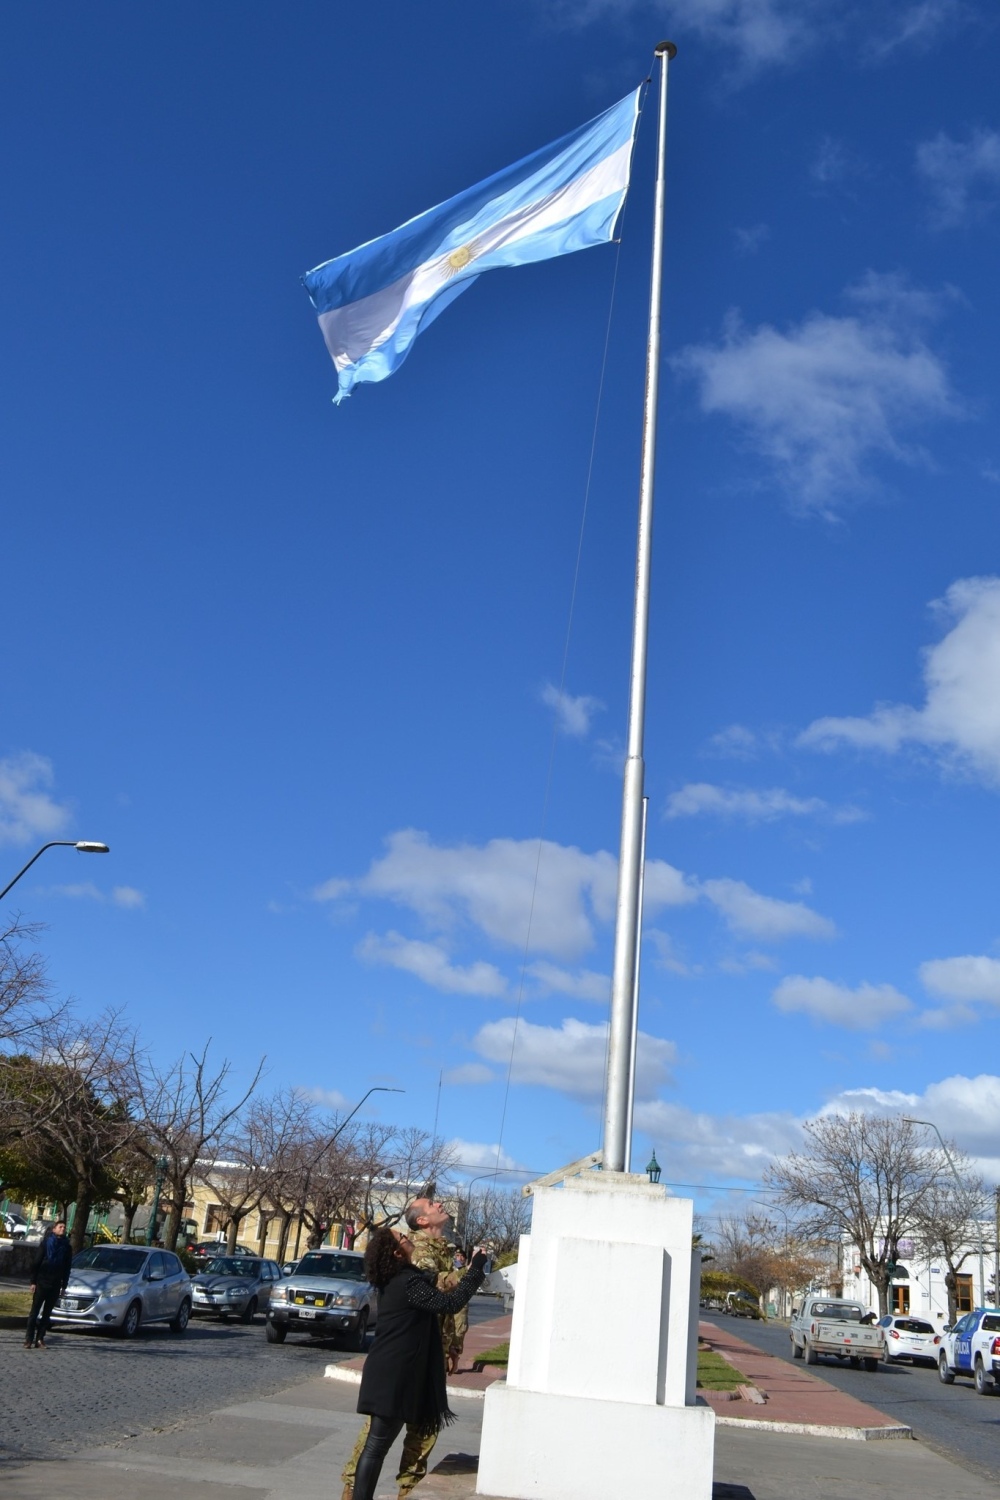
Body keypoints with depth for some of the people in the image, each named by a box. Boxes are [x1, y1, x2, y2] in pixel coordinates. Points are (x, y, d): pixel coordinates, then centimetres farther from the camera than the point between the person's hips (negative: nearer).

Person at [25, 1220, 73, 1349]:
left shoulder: (67, 1247, 7)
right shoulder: (46, 1243, -1)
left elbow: (67, 1268, 9)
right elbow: (36, 1263, -3)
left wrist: (64, 1286, 4)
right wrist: (33, 1282, -9)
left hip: (55, 1285, 3)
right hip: (41, 1282, -3)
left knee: (47, 1313, 4)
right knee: (35, 1311, -3)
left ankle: (40, 1339, 6)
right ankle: (29, 1339, -2)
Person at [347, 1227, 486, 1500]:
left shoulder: (394, 1282, 11)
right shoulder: (408, 1283, -19)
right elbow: (451, 1303, -21)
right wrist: (477, 1267, -14)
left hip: (387, 1374, 9)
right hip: (392, 1377, -9)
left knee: (376, 1444, 14)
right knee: (376, 1446, -6)